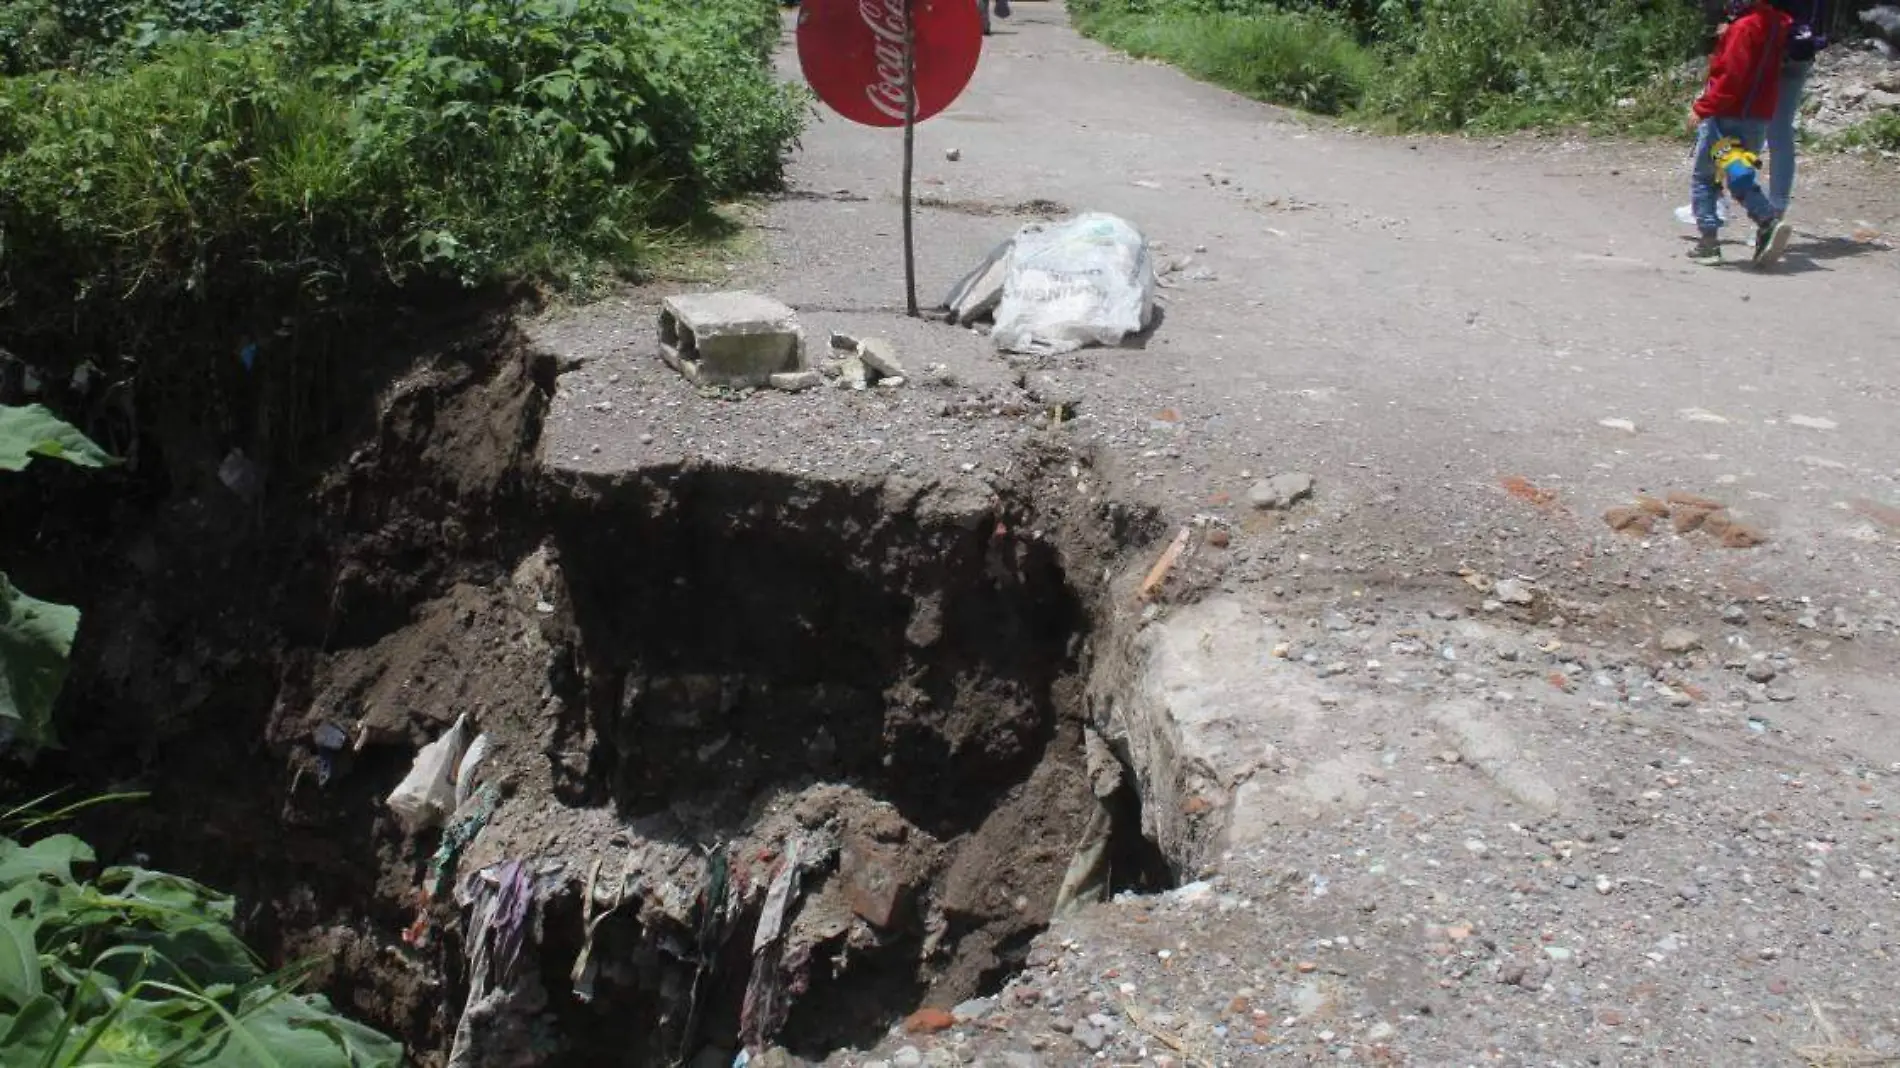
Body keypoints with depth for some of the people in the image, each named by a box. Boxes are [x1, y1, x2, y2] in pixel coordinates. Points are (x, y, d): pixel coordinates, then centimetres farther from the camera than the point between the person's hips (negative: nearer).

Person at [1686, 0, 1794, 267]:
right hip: (1760, 116, 8)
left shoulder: (1744, 27, -17)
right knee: (1740, 177, 19)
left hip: (1729, 116, -8)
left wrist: (1702, 108, -20)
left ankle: (1709, 241, 2)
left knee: (1702, 176, 6)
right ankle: (1769, 221, -3)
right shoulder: (1776, 23, 10)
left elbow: (1731, 75, -23)